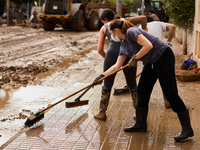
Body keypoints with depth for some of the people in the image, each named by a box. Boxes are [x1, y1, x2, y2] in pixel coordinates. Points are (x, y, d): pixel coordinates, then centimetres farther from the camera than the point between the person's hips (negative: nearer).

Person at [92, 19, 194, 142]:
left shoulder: (131, 32, -16)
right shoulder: (124, 45, 12)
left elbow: (148, 45, -26)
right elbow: (117, 65, 15)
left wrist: (135, 58, -16)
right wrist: (101, 76, 13)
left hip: (164, 57, -10)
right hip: (152, 62, 10)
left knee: (170, 93, -11)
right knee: (142, 91, 9)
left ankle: (187, 129, -8)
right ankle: (141, 124, 21)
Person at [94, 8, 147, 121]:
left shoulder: (104, 28, 15)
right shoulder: (125, 21, 20)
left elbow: (100, 49, 8)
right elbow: (143, 18, 13)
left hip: (112, 54, -1)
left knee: (107, 85, 15)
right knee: (132, 85, 16)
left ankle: (102, 113, 22)